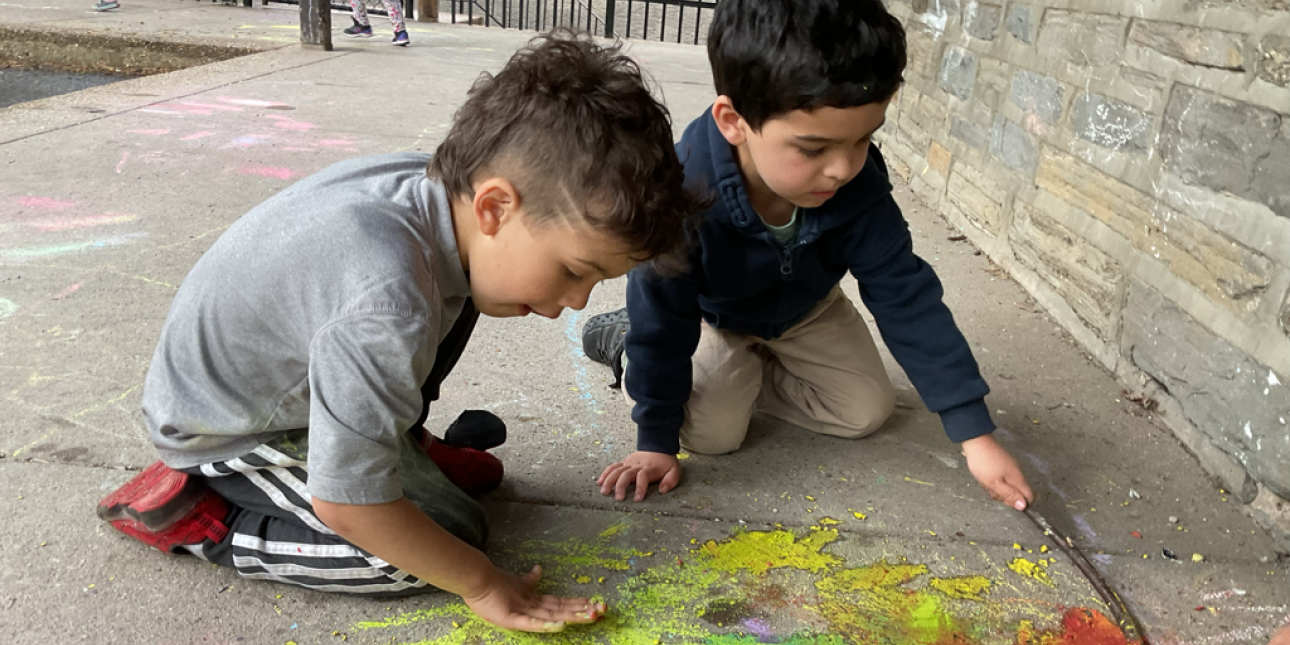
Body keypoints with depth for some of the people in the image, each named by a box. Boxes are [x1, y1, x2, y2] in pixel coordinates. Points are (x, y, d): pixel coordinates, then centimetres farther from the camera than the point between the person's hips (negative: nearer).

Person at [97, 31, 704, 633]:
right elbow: (344, 506, -33)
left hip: (285, 377, 8)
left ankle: (409, 447, 15)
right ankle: (192, 514, -6)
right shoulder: (386, 313, -43)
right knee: (448, 531, -15)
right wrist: (483, 585, -21)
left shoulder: (435, 178, -18)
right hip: (225, 431, -8)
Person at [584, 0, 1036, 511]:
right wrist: (655, 442, -22)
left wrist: (976, 435, -26)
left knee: (867, 411, 0)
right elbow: (661, 325, -32)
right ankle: (623, 340, 9)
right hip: (712, 316, -3)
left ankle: (746, 374, 16)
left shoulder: (859, 188, -33)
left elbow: (908, 300, -26)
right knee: (711, 433, -15)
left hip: (805, 309, 4)